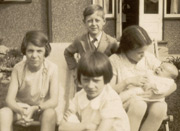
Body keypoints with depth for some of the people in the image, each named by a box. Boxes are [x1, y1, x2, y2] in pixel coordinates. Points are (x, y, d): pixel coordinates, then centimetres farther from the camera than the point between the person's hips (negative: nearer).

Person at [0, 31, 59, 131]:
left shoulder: (52, 68, -15)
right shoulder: (18, 68, -10)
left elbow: (54, 101, -19)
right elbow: (10, 99, -14)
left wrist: (34, 109, -37)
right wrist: (21, 111, -37)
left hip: (43, 109, -1)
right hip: (21, 109, 2)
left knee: (50, 113, -35)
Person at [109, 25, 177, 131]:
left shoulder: (149, 58, 3)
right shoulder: (114, 61, -4)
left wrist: (160, 94, -18)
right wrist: (128, 81, -21)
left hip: (148, 102, 3)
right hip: (124, 103, -3)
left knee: (160, 107, -31)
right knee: (138, 104, -36)